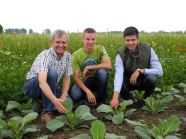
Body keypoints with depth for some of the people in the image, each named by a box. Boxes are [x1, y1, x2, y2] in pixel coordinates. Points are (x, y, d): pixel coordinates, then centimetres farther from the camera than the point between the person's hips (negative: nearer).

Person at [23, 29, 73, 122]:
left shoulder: (68, 56, -6)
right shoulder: (45, 56, -28)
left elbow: (67, 78, -2)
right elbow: (42, 82, -42)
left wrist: (63, 96, -20)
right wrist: (55, 100, -57)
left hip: (49, 87, 6)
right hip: (32, 86, -5)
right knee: (51, 73, -35)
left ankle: (44, 100, 8)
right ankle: (47, 111, -25)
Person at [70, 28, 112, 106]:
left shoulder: (100, 49, -12)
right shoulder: (76, 55, -13)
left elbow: (109, 65, -28)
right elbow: (76, 77, -15)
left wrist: (89, 67, -29)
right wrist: (88, 91, -30)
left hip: (97, 80, 1)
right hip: (84, 81, -1)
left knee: (103, 71, -33)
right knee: (75, 96, -32)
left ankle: (101, 100, -12)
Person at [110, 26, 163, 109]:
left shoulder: (148, 50, -20)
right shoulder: (121, 54, -21)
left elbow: (159, 71, -22)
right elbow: (118, 75, -38)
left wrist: (140, 71, -34)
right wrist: (115, 97, -53)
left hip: (144, 81, 0)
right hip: (129, 82, 0)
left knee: (152, 77, -33)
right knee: (119, 85, -31)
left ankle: (146, 99, -1)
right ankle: (130, 100, 4)